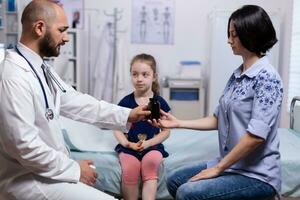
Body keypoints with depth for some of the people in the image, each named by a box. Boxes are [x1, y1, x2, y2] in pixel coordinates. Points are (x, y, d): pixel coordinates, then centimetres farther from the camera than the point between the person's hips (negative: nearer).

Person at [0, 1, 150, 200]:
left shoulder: (43, 70, 5)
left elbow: (77, 103, 6)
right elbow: (24, 145, -27)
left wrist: (127, 115, 1)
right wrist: (74, 170, -18)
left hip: (49, 166, 9)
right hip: (27, 179, -9)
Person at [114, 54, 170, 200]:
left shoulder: (159, 102, 3)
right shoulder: (126, 102, 5)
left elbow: (166, 131, 3)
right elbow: (117, 129, 6)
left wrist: (148, 143, -11)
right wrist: (128, 144, -12)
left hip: (152, 145, 0)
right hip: (129, 146, 0)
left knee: (150, 162, -32)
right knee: (129, 169, -27)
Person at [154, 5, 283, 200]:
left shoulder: (266, 77, -19)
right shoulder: (237, 75, 7)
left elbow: (256, 135, -25)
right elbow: (219, 120, 9)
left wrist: (217, 168, -19)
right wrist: (179, 123, 2)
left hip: (257, 174, -8)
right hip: (231, 164, 8)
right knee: (174, 180, 10)